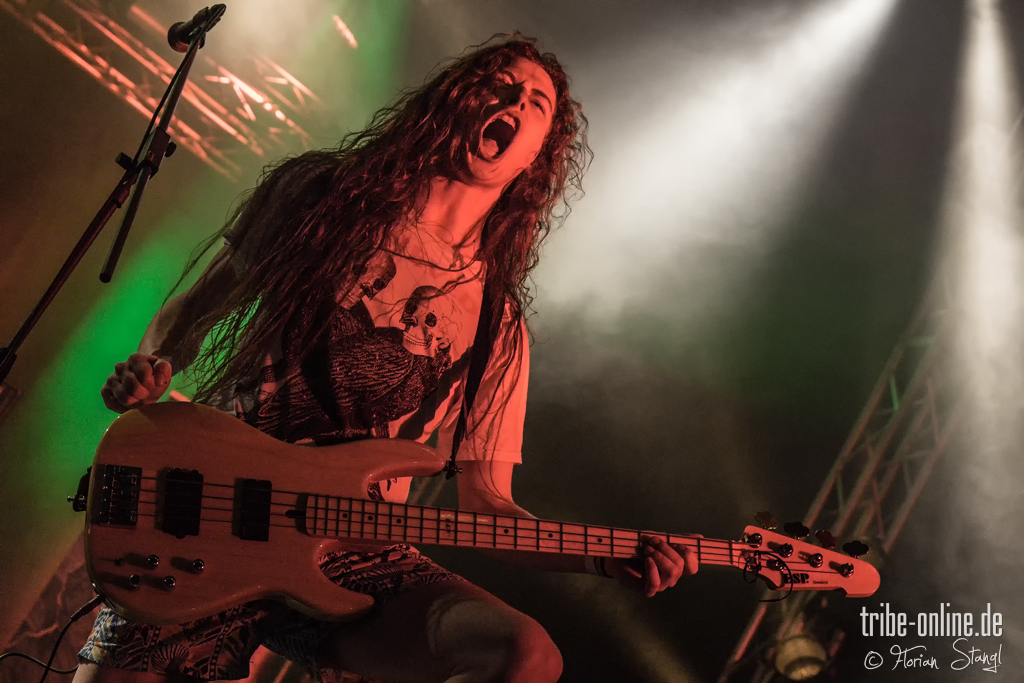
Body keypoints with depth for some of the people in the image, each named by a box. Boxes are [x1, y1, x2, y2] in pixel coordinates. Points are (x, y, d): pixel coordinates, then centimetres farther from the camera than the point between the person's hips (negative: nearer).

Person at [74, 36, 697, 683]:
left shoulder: (498, 326, 3)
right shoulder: (318, 192, 4)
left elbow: (484, 501, 5)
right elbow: (190, 310, 14)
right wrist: (149, 366, -8)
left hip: (356, 554, 1)